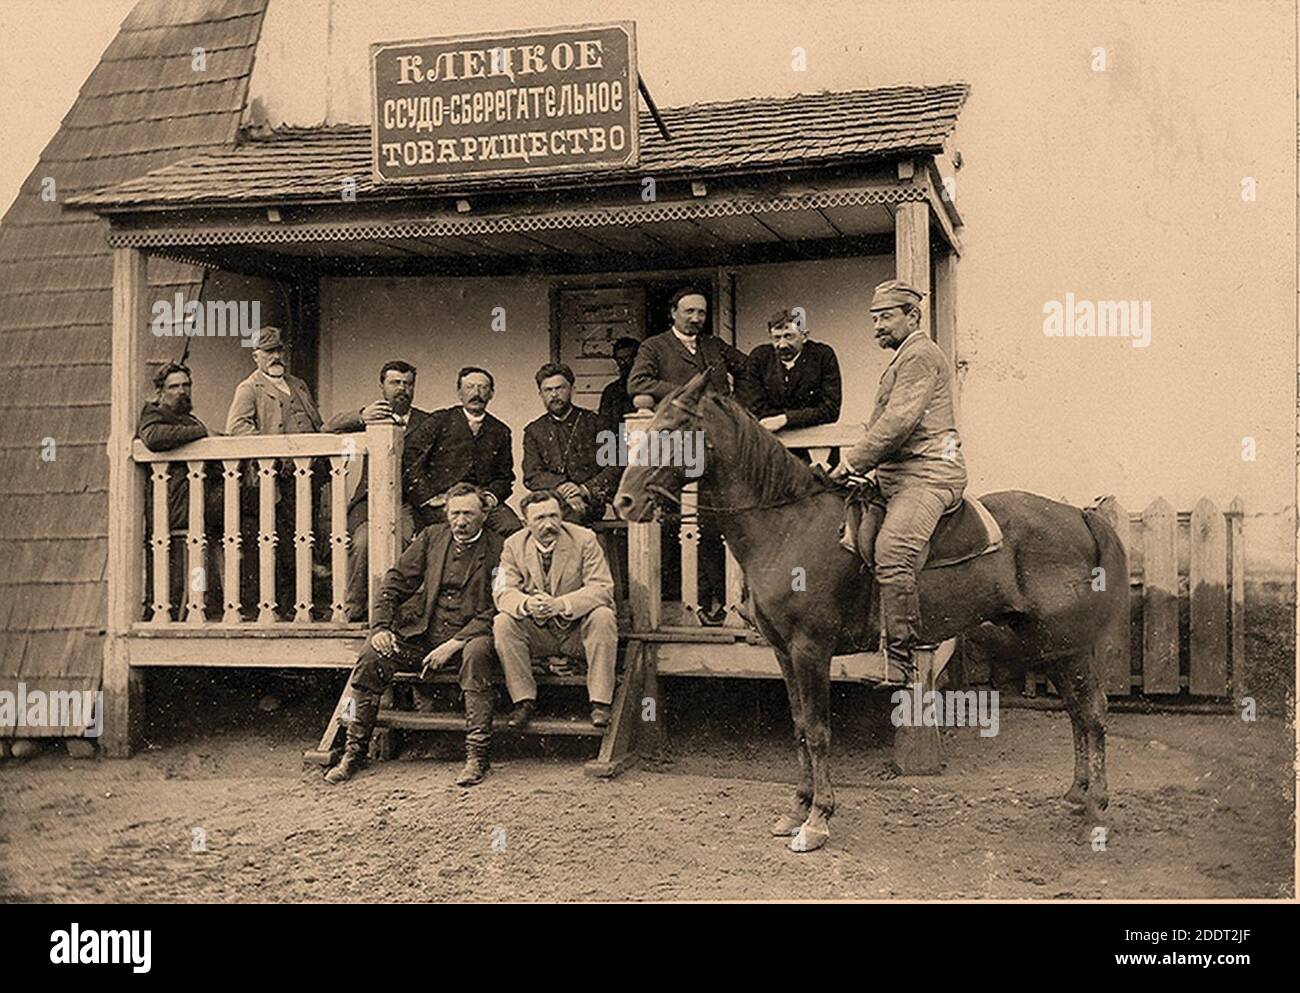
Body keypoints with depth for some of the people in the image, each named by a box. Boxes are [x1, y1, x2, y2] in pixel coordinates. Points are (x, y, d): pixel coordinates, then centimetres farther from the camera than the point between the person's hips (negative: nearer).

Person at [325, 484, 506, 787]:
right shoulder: (431, 537, 11)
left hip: (469, 634, -4)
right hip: (424, 632, 4)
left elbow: (493, 612, -10)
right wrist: (381, 625, -5)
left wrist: (452, 645, -18)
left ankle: (478, 755, -30)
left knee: (476, 653, -37)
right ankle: (354, 751, -6)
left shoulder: (497, 549, -3)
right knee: (372, 655, -18)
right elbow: (397, 581, 11)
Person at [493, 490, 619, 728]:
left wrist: (560, 604, -35)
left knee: (603, 616, -31)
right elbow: (503, 592, -10)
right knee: (503, 623, -24)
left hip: (578, 630, -2)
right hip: (537, 633, 2)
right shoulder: (514, 545, -2)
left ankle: (600, 702, -26)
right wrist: (527, 604, -35)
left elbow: (602, 589, -18)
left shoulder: (584, 539, -10)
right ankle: (523, 700, -16)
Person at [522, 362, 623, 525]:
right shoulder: (534, 431, 17)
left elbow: (615, 467, 3)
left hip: (590, 501, -2)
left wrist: (586, 489, -13)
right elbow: (532, 476, 3)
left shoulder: (593, 421, 11)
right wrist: (561, 488, -16)